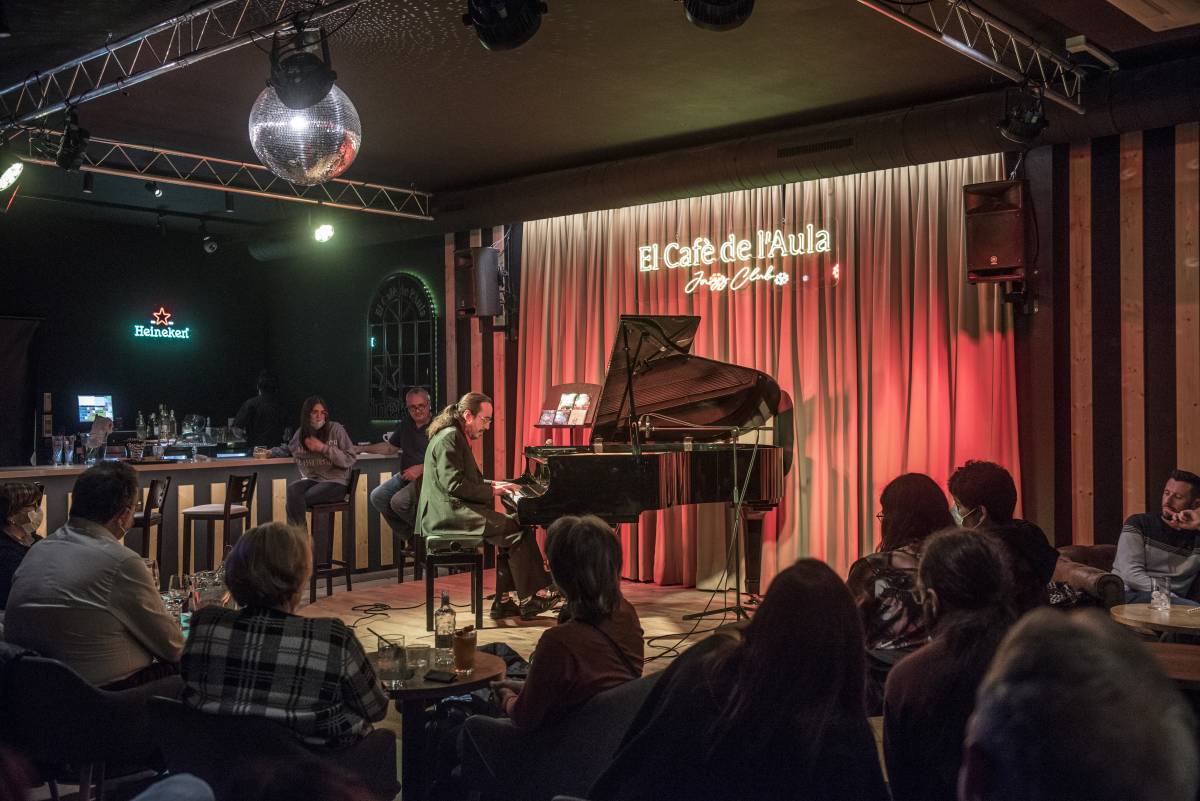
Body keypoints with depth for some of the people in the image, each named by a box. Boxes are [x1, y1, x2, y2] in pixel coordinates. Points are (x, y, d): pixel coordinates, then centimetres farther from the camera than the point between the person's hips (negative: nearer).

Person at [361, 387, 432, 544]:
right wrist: (363, 449, 22)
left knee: (398, 501, -27)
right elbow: (390, 447, 27)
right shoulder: (405, 425, 13)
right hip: (405, 476, 9)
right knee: (377, 496, -6)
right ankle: (410, 537, 0)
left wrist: (421, 469, -24)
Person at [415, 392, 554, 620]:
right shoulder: (449, 437, -14)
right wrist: (491, 491, -13)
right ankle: (528, 600, -9)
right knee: (518, 530, -15)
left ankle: (503, 602, 0)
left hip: (454, 509, 11)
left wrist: (491, 485, 11)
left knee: (512, 528, 2)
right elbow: (454, 484, -20)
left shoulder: (456, 436, 19)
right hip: (449, 514, -11)